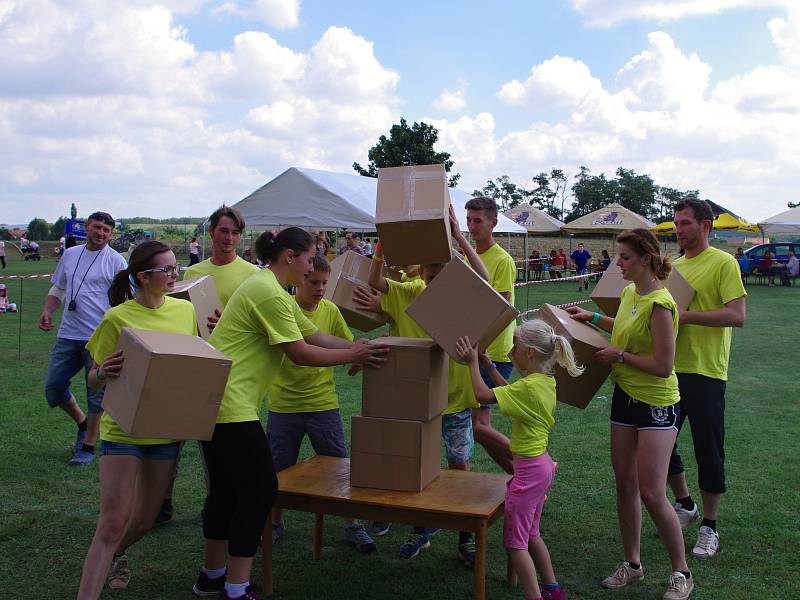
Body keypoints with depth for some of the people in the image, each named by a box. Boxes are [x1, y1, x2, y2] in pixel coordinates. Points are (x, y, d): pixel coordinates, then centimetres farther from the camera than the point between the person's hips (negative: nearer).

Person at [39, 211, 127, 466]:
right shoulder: (70, 254, 12)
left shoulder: (116, 261, -4)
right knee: (53, 387, 8)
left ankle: (87, 447, 16)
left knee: (97, 394, 1)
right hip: (68, 335, 5)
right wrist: (47, 312, 4)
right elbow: (58, 288, 20)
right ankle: (82, 422, 33)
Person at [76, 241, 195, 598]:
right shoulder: (117, 318, -12)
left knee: (144, 520, 17)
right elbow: (94, 380, -5)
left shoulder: (185, 310, 1)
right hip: (123, 428, -4)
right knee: (113, 524, -9)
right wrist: (104, 372, -28)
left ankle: (115, 556, 48)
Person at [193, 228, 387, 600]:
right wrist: (352, 356, -7)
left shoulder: (271, 290, 17)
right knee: (259, 490, -4)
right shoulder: (270, 293, -17)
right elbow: (300, 354, -17)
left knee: (226, 489, 19)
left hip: (213, 402, 11)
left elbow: (315, 336, 15)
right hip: (230, 405, -11)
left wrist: (359, 348, 7)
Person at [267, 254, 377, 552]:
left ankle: (352, 526, 21)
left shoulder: (330, 310, -1)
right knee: (279, 469, 13)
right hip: (284, 403, -1)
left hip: (323, 402, 2)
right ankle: (276, 522, 35)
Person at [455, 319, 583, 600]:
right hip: (542, 464, 10)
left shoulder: (529, 386, -24)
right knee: (530, 535, 23)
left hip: (529, 469, -10)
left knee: (515, 542, 0)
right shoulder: (547, 381, 4)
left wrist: (473, 363, -11)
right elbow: (509, 391, 20)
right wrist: (488, 364, 18)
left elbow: (483, 395, -24)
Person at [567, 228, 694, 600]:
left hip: (657, 404, -9)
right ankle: (632, 564, 28)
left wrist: (619, 355, -15)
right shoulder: (629, 292, 5)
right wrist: (592, 317, 20)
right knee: (625, 486, 14)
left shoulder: (659, 303, -22)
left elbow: (663, 365, -24)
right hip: (625, 396, 9)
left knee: (651, 495, -6)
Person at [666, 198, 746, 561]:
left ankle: (709, 527, 19)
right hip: (671, 367, 7)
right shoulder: (675, 266, 13)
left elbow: (738, 315, -18)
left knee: (708, 451, 4)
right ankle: (685, 505, 35)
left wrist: (687, 316, -23)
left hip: (706, 371, -7)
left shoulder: (723, 263, -9)